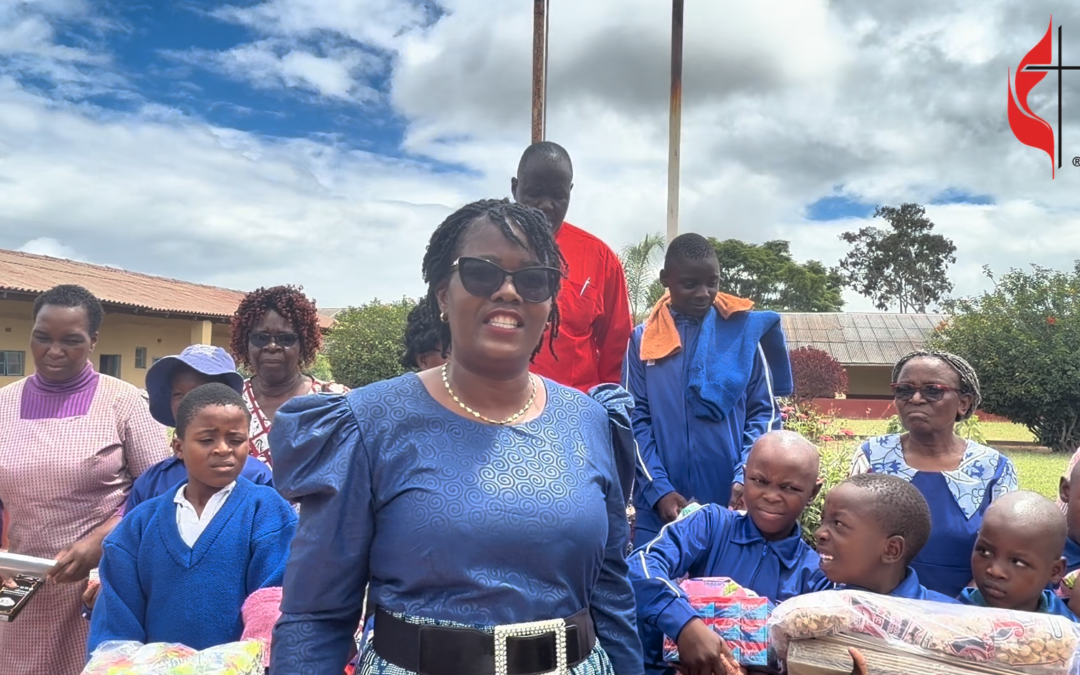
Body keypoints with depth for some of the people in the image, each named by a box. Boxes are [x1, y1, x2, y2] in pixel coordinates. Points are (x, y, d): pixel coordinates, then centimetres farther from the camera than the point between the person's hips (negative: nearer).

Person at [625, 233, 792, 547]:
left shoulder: (745, 331, 3)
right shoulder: (643, 339, 3)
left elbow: (765, 411, 4)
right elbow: (637, 421, 2)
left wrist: (747, 477, -9)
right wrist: (659, 490, -9)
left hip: (732, 504, 0)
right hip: (661, 506, 0)